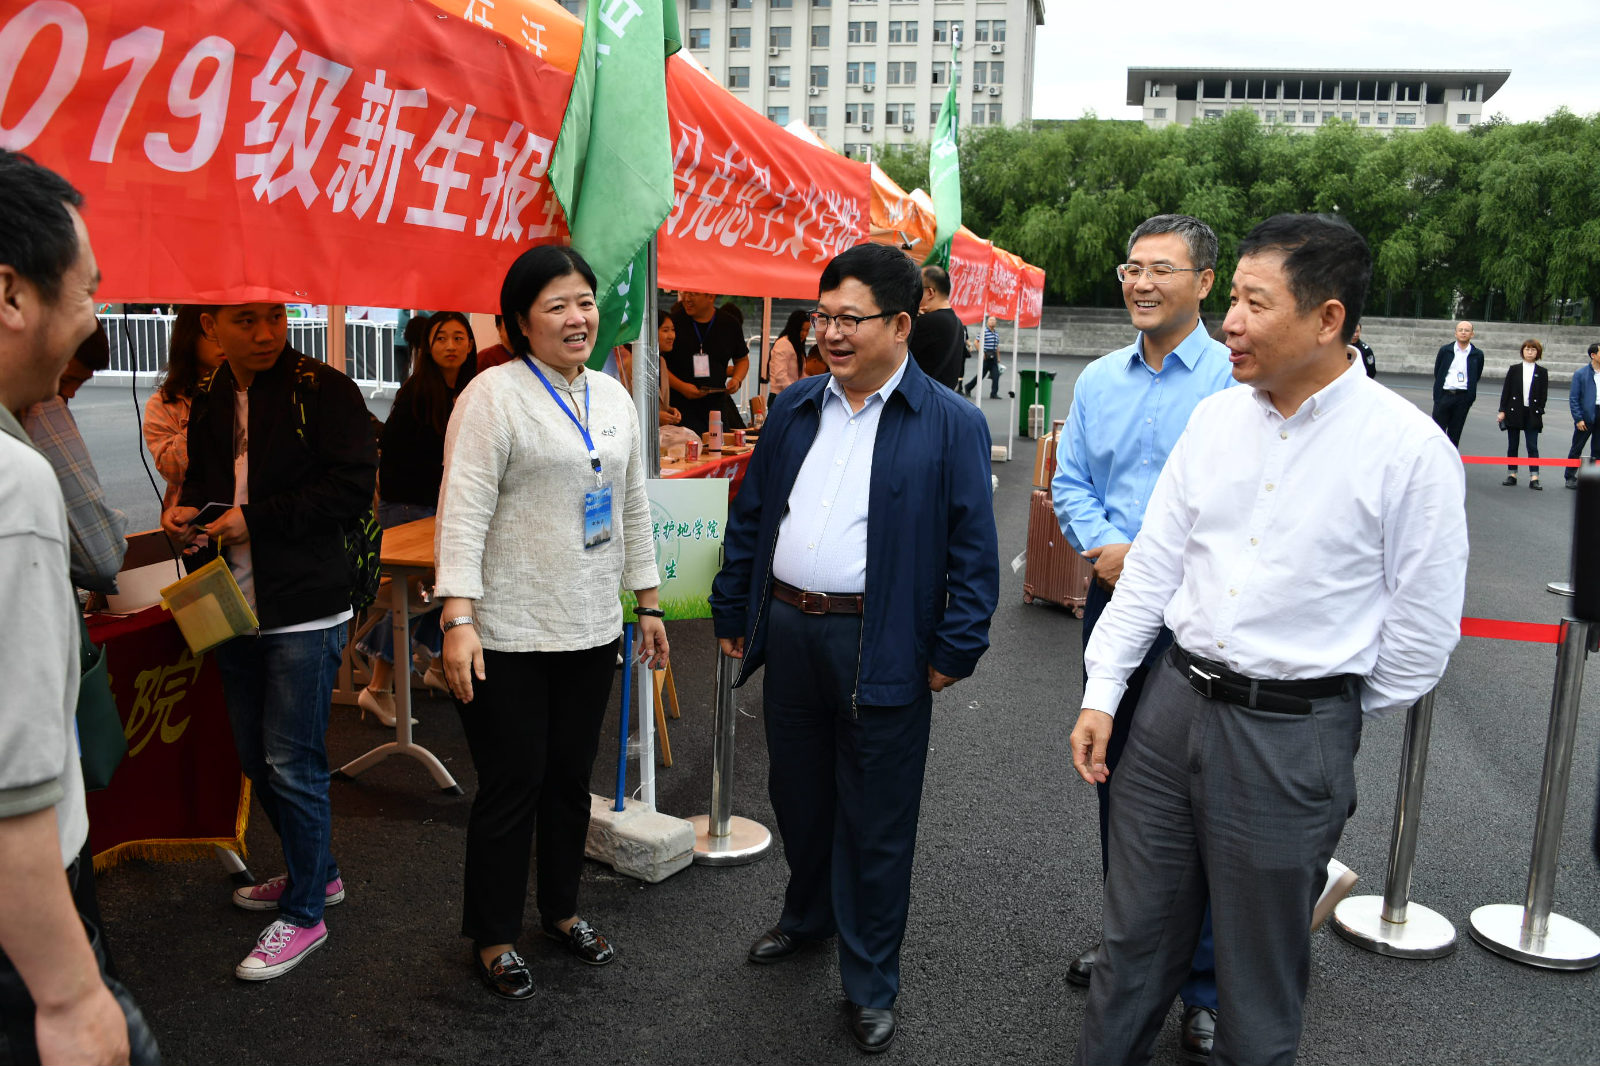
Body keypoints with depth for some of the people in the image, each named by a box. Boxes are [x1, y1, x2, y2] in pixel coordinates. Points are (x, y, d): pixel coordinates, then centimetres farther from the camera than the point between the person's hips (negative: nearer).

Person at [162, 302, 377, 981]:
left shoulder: (323, 391, -11)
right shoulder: (208, 400, 10)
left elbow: (353, 489, -18)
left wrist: (255, 520, -19)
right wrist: (187, 510, 1)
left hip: (305, 611, -7)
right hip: (236, 608, 8)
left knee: (291, 765, -2)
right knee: (256, 759, 17)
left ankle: (303, 913, 15)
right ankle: (316, 872, 37)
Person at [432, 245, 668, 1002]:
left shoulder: (613, 398, 11)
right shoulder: (495, 395, -10)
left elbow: (633, 508, 17)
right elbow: (463, 512, -16)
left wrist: (648, 603, 16)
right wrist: (458, 619, -24)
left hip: (590, 629, 6)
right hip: (510, 635, -6)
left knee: (571, 777, 16)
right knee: (512, 786, 4)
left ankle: (561, 910, 36)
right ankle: (493, 938, 24)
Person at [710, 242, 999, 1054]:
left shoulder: (951, 425, -7)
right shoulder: (793, 408, 8)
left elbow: (974, 552, -8)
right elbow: (749, 516, 13)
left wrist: (953, 653, -12)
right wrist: (732, 614, 11)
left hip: (881, 648, -5)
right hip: (787, 631, 5)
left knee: (875, 826, 7)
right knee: (796, 796, 21)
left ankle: (870, 986, 26)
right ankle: (807, 917, 48)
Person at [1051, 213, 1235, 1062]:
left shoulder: (1237, 381, -9)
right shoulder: (1098, 380, 9)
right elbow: (1069, 482, 10)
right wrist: (1106, 545, -9)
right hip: (1114, 602, 6)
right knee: (1115, 777, 17)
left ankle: (1203, 987, 19)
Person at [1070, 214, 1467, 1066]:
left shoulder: (1409, 447, -12)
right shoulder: (1217, 417, 3)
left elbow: (1424, 629, -6)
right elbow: (1153, 564, 5)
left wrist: (1329, 717, 3)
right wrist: (1102, 695, 4)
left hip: (1294, 732, -4)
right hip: (1174, 701, 5)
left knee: (1259, 968, 14)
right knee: (1134, 938, 18)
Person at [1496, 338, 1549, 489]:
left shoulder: (1542, 372, 4)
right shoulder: (1514, 369, 4)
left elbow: (1544, 395, 4)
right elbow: (1506, 390, 3)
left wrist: (1539, 412, -5)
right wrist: (1502, 410, -3)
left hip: (1532, 414, -1)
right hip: (1514, 412, 1)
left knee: (1532, 446, -5)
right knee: (1512, 445, 6)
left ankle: (1534, 478, -7)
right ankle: (1512, 474, 15)